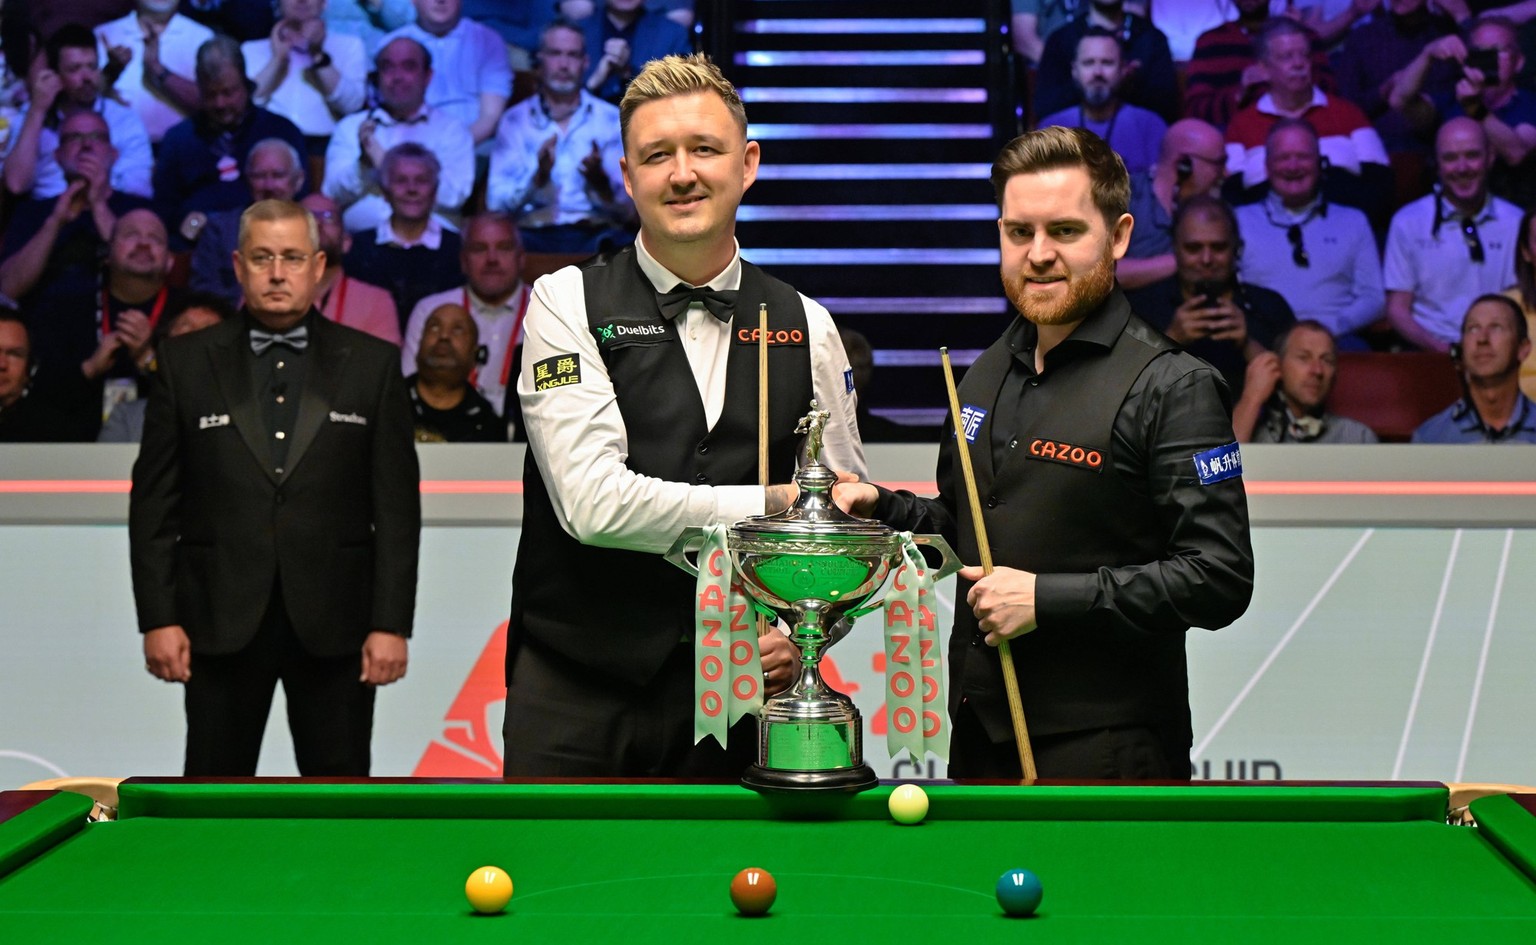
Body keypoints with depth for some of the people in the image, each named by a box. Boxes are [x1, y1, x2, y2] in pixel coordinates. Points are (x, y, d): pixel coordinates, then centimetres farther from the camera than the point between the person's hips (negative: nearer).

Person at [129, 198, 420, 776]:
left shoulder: (373, 364, 4)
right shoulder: (187, 363, 5)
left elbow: (397, 506, 1)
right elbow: (153, 504, 4)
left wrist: (392, 623, -5)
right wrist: (157, 618, -3)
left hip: (334, 622, 0)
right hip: (220, 621, 0)